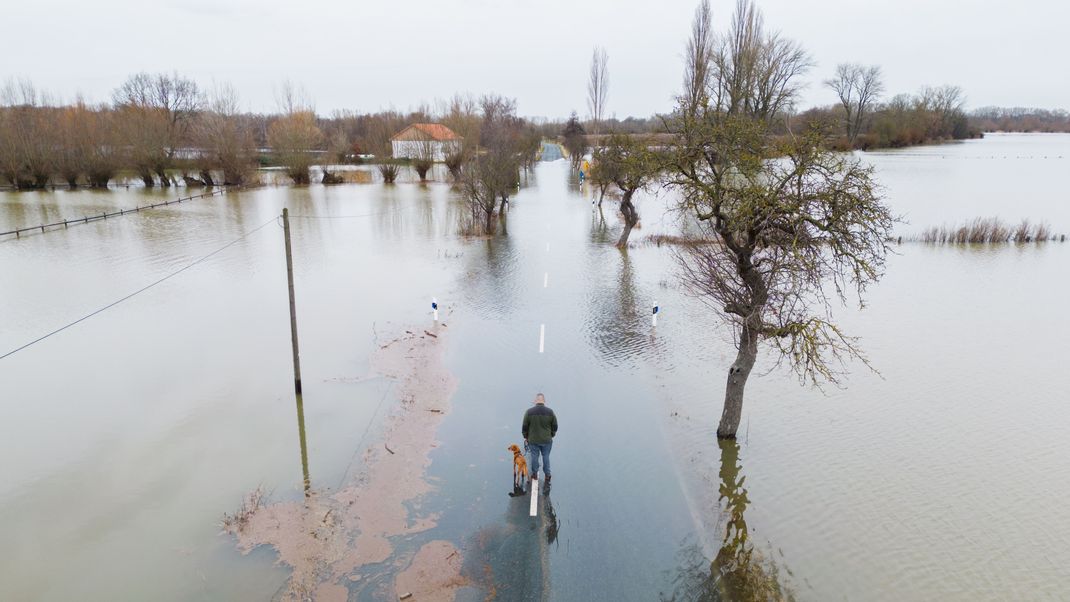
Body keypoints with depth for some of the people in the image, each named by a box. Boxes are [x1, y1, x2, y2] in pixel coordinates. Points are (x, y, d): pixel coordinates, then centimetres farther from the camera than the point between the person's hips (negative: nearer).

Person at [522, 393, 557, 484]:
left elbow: (525, 426, -4)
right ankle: (547, 475, 20)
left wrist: (525, 437, 11)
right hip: (546, 440, 1)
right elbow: (555, 426, 0)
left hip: (533, 440, 0)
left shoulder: (529, 412, -11)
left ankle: (535, 473, 26)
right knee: (546, 456, 13)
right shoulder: (550, 412, -8)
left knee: (534, 456, 14)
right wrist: (551, 435, 15)